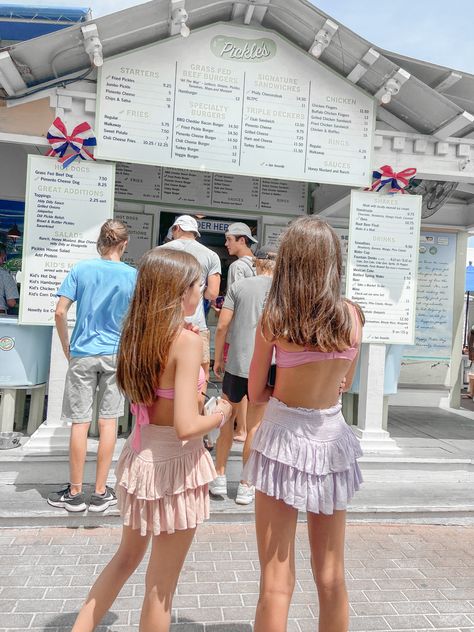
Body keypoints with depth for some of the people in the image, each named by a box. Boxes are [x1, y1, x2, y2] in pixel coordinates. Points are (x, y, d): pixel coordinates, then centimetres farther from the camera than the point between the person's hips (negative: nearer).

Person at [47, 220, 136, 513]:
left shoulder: (81, 269, -2)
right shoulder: (132, 275, -4)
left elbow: (60, 313, -6)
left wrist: (67, 348, 6)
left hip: (83, 354, 0)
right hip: (116, 355, 0)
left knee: (80, 422, 7)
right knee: (109, 421, 7)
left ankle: (75, 493, 18)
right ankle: (101, 493, 16)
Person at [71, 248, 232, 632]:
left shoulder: (137, 334, 0)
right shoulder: (187, 341, -21)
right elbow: (186, 426, -27)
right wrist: (221, 415, -7)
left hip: (140, 454, 7)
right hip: (174, 462, -7)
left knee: (127, 557, 30)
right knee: (161, 586, 14)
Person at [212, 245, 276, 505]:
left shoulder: (239, 286, 1)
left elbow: (222, 326, -3)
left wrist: (218, 359, 8)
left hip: (236, 363, 0)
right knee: (254, 426, 8)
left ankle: (219, 476, 23)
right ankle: (246, 487, 17)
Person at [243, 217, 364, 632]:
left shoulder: (274, 317, -12)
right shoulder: (353, 315, -4)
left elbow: (256, 392, -3)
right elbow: (344, 384, 8)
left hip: (283, 439, -3)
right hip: (332, 439, 3)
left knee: (277, 583, 8)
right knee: (332, 578, 19)